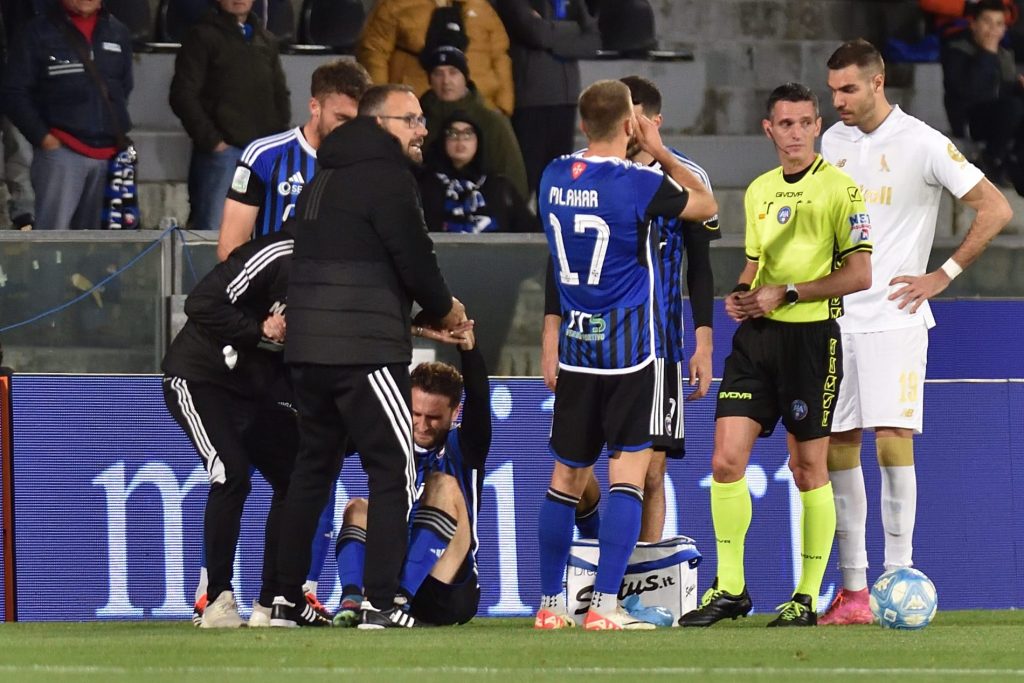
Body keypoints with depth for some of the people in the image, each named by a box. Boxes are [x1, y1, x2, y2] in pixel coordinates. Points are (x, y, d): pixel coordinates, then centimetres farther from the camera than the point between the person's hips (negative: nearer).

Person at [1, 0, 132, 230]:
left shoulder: (117, 33, 13)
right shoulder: (38, 33, -1)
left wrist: (119, 131, 14)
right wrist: (42, 137, -10)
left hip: (108, 152, 5)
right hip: (61, 150, -5)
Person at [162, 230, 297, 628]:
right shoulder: (279, 258, -23)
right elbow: (201, 305, -26)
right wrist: (261, 331, -24)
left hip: (258, 389, 8)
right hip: (198, 378, -8)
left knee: (296, 479, -1)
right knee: (231, 476, -22)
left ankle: (271, 604, 7)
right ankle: (217, 601, -14)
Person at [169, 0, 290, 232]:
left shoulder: (266, 41, 19)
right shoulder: (203, 37, 1)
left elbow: (280, 94, 26)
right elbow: (183, 96, -6)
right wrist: (211, 141, -12)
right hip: (221, 152, -5)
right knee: (213, 228, -10)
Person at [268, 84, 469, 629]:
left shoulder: (326, 179, 20)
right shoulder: (387, 177, -8)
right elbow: (413, 258, -11)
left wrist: (422, 314, 17)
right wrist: (444, 309, 9)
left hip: (309, 348, 9)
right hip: (364, 351, -9)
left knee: (313, 467, 15)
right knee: (393, 471, -4)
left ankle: (288, 599, 15)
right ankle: (380, 604, -11)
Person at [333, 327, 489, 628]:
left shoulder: (463, 447, 3)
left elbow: (479, 400, -16)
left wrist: (467, 345, -34)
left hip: (450, 594, -3)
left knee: (443, 486, -21)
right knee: (357, 509, -15)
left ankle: (398, 595, -37)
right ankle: (352, 599, -39)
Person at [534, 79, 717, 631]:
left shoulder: (554, 178, 4)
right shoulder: (638, 183, -13)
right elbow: (706, 206, 4)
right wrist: (660, 153, 10)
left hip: (576, 345, 6)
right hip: (631, 346, -5)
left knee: (567, 477, 12)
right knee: (628, 473, -4)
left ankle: (550, 605, 17)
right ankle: (605, 606, -11)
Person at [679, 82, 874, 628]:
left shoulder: (840, 189, -6)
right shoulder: (759, 191, 14)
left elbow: (858, 275, -11)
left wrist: (784, 294, -14)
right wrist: (740, 295, 4)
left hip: (812, 337, -5)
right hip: (757, 336, 5)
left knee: (808, 468, 1)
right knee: (726, 460, -4)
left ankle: (807, 598, 10)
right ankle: (730, 589, 5)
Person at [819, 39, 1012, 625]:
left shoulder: (921, 144, -7)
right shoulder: (832, 141, 11)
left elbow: (996, 209, -7)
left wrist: (944, 276, -8)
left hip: (893, 315, -6)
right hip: (836, 317, 6)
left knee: (892, 439, -13)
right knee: (837, 448, 2)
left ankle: (898, 577, -9)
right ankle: (853, 588, 6)